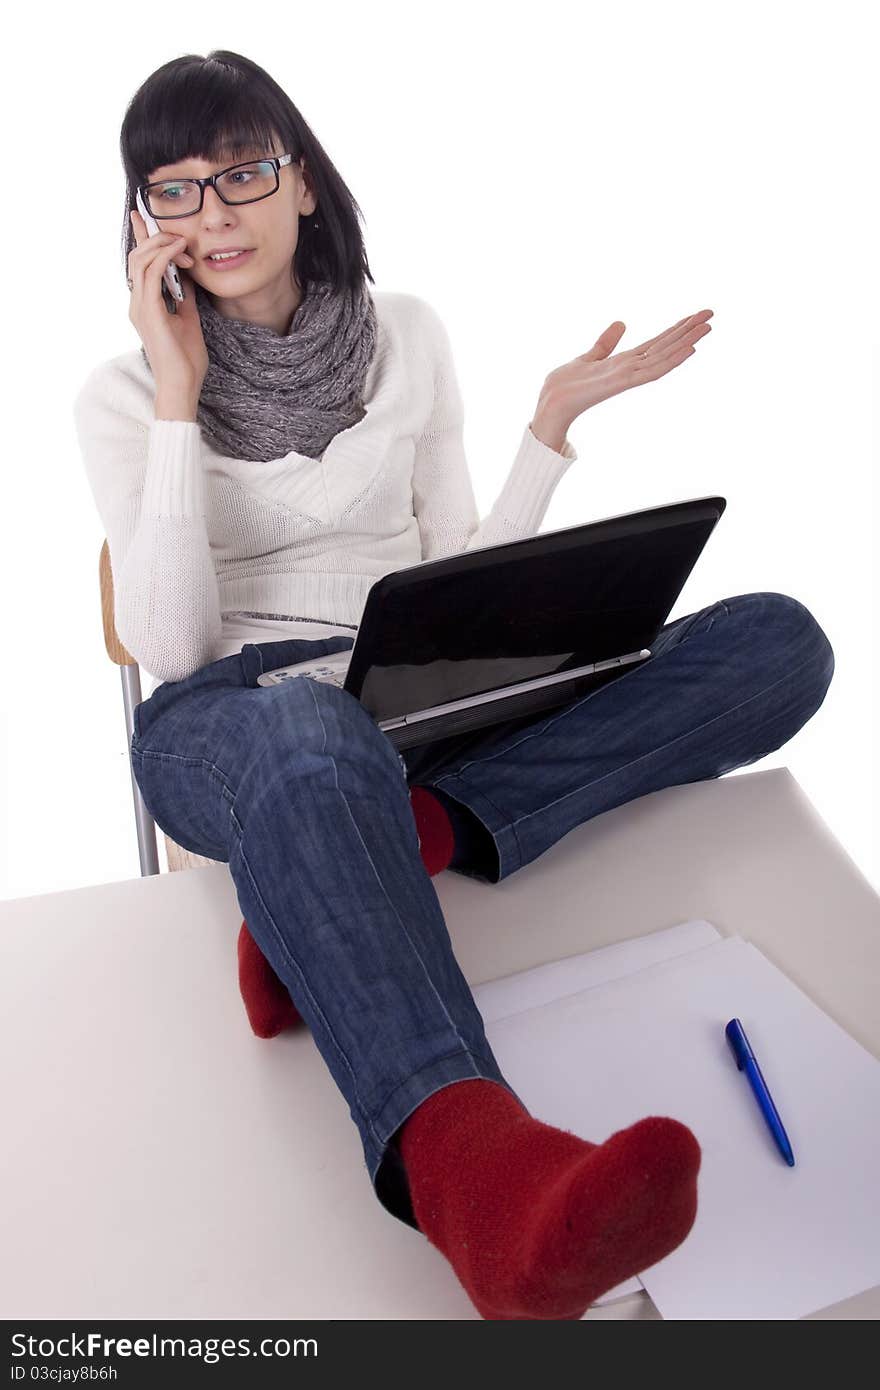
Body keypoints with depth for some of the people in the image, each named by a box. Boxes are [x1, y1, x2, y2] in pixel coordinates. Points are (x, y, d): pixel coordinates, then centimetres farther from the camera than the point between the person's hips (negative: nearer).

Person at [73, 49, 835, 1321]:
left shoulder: (407, 335, 11)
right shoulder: (124, 397, 4)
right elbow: (170, 647, -9)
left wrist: (555, 422, 2)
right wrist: (181, 404, -11)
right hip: (225, 723, -3)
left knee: (780, 639, -19)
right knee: (312, 737, -43)